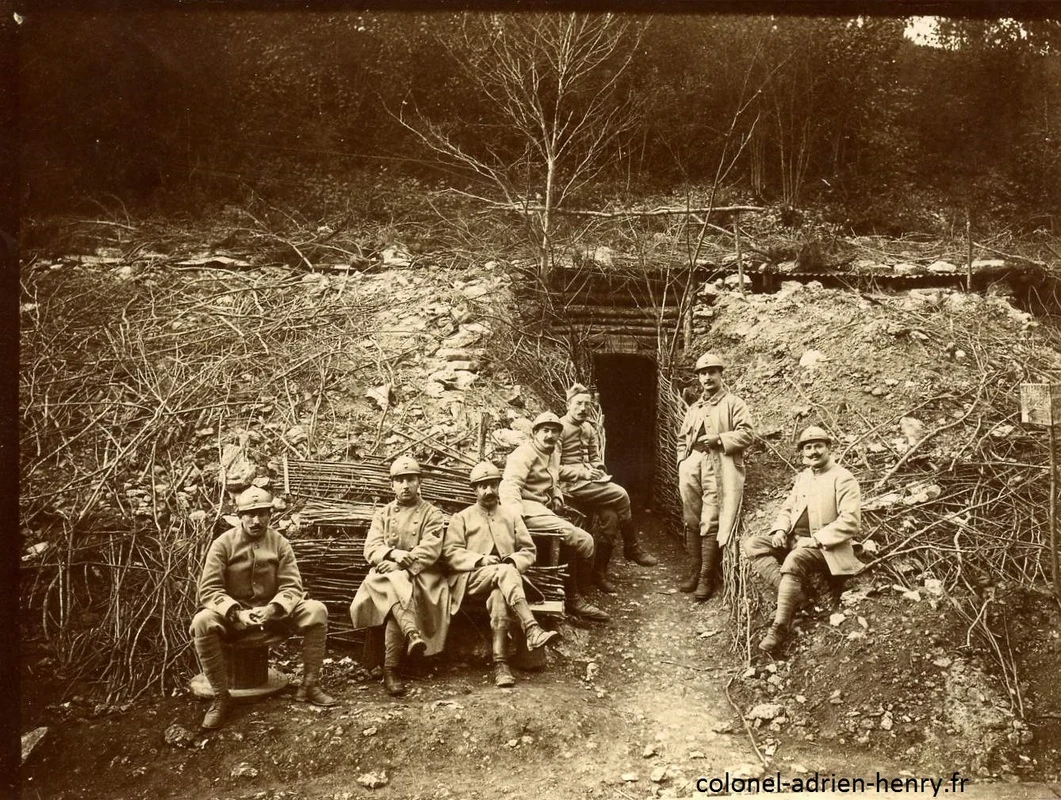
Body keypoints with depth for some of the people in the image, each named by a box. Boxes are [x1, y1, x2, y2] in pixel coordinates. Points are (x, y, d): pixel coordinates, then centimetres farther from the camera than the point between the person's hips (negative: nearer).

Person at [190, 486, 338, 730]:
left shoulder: (280, 544, -2)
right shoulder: (223, 544, -8)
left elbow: (292, 586, -6)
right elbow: (209, 589, -13)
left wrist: (273, 609, -27)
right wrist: (236, 613, -30)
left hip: (271, 610, 2)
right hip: (233, 612, -2)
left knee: (317, 611, -21)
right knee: (202, 622, -34)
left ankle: (309, 686, -8)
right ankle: (221, 698, -19)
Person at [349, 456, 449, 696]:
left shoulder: (431, 514, 9)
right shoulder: (382, 514, 19)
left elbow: (430, 550, -6)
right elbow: (370, 548, 5)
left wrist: (401, 564, -19)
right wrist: (393, 553, -17)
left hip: (420, 575, -2)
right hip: (386, 575, 2)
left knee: (396, 601, -32)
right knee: (397, 585, -35)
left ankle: (391, 669, -34)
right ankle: (412, 633, -56)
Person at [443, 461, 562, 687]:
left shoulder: (512, 516, 21)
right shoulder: (461, 518, 15)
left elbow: (529, 551, 17)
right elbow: (450, 553, 2)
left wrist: (514, 562, -5)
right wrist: (480, 560, -13)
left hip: (501, 578, 2)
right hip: (471, 579, -2)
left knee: (499, 596, -36)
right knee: (505, 571, -35)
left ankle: (500, 663, -41)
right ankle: (532, 630, -48)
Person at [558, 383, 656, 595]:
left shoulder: (589, 429, 16)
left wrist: (598, 471, 1)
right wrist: (582, 473, -17)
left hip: (589, 483, 7)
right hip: (570, 486, -7)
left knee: (609, 514, -20)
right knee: (620, 495, -20)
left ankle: (600, 572, -9)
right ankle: (632, 549, -1)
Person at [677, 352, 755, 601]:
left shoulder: (733, 403, 4)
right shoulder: (694, 409, 23)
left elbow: (747, 434, -5)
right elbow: (682, 438, 24)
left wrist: (719, 439, -15)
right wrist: (682, 463, 9)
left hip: (719, 467, -6)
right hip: (691, 468, 6)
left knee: (710, 523, -10)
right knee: (691, 521, 7)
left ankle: (707, 578, -5)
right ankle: (696, 571, 16)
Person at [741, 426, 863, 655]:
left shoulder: (843, 478, -6)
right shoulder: (802, 477, 18)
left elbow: (851, 521, -16)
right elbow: (787, 509, 20)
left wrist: (815, 540, -20)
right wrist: (780, 529, -3)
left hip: (824, 546, -8)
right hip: (794, 539, 8)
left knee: (794, 561, -37)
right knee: (752, 546, -12)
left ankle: (780, 627, -32)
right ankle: (793, 593, -23)